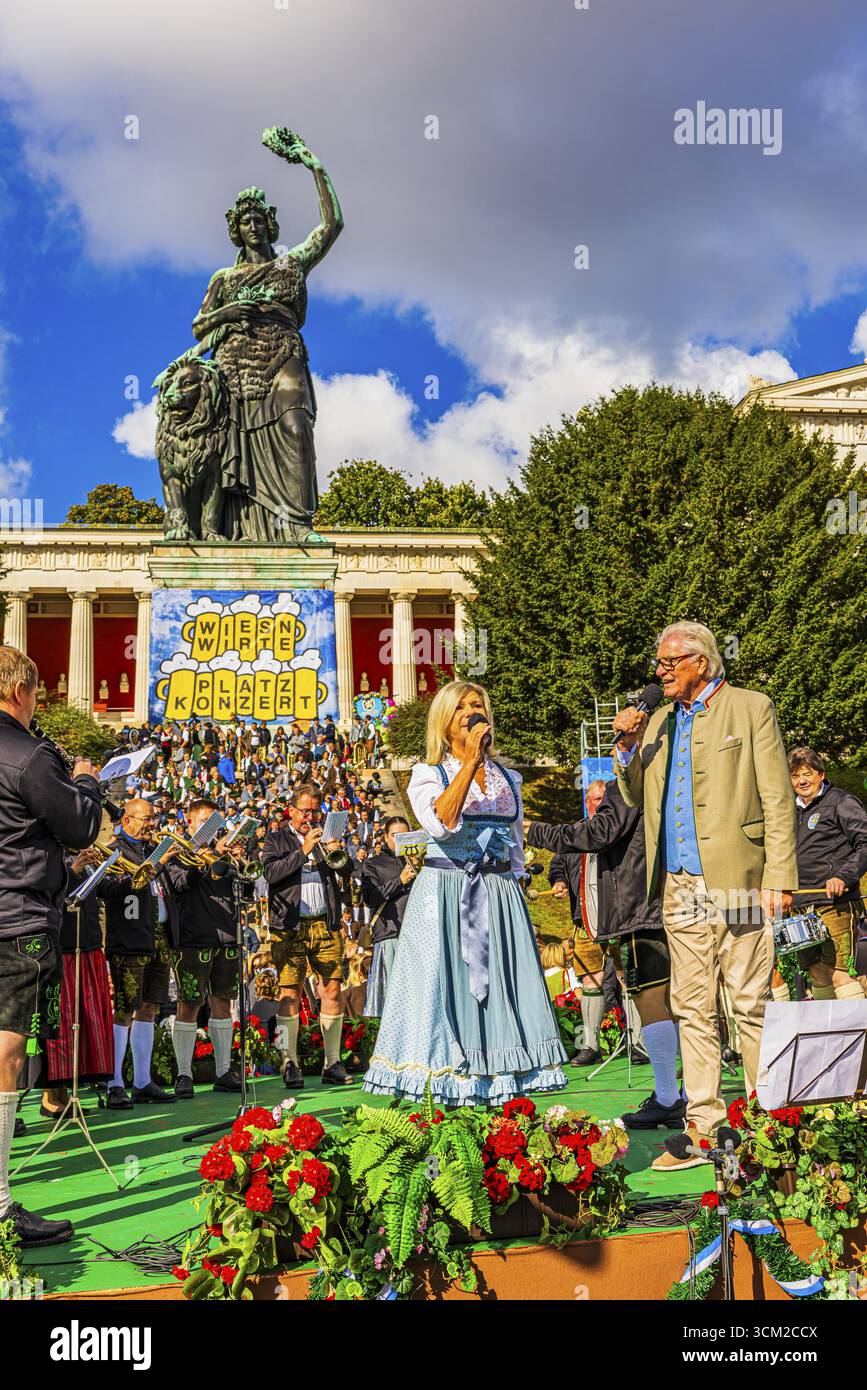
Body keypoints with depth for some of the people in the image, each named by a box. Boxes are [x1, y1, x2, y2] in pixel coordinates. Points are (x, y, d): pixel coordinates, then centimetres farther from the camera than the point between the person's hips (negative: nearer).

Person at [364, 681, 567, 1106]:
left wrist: (514, 888, 14)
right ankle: (444, 1094, 1)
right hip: (444, 896, -3)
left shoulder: (508, 778, 14)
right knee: (447, 988, -5)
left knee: (501, 990, 2)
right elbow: (440, 822, -19)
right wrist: (471, 760, -20)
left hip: (500, 898, 4)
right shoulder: (429, 774, 2)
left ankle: (505, 1087, 8)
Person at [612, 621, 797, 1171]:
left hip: (736, 881, -5)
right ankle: (704, 1129, 16)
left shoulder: (751, 709, 1)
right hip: (681, 888, 6)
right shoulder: (657, 720, 18)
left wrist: (779, 878, -11)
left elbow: (778, 799, -4)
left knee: (750, 1005, -1)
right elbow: (637, 799, 21)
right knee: (693, 1010, 8)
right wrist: (628, 746, 4)